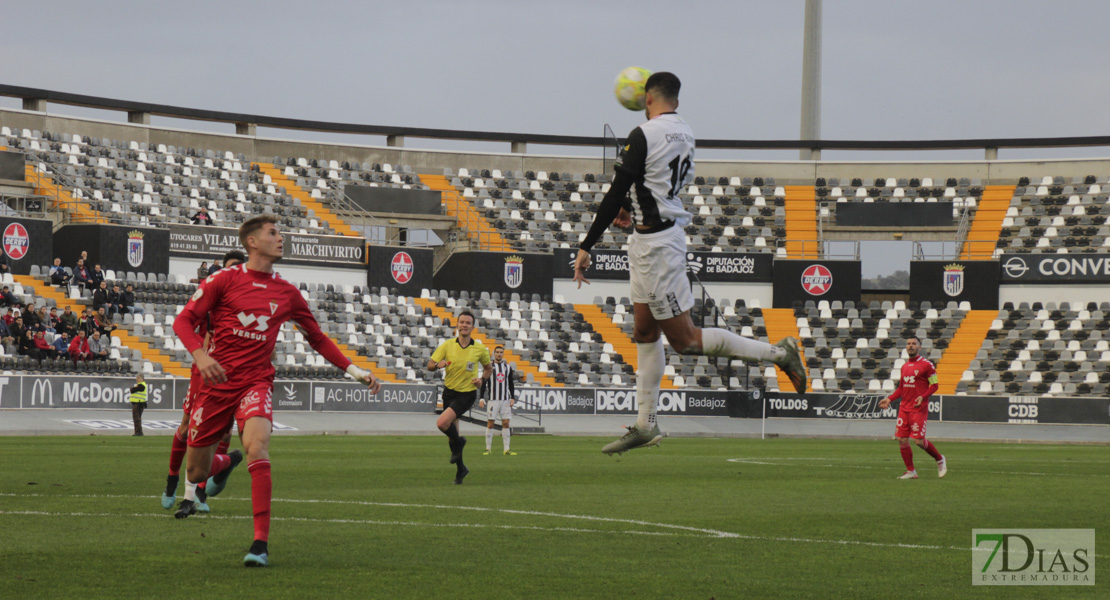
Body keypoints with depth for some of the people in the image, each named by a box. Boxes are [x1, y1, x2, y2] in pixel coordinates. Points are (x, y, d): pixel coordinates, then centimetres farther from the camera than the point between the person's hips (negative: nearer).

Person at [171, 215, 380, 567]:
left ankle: (261, 543, -28)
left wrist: (354, 371, 15)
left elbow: (317, 338, 21)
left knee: (257, 447, -30)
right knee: (196, 470, 8)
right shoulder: (225, 280, 0)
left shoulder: (287, 293, 9)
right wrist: (199, 354, -23)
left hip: (256, 382, 0)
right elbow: (184, 320, -3)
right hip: (217, 380, 0)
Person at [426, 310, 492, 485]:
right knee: (452, 435, 9)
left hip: (467, 394, -3)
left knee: (442, 423, -26)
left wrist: (482, 379, -8)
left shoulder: (480, 349, -5)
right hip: (449, 391, 3)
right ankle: (460, 469, 28)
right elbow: (430, 365, -3)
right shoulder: (447, 345, -3)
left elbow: (488, 368, 12)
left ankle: (458, 442, 5)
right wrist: (438, 364, -25)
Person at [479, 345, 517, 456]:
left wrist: (512, 398, 7)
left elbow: (511, 384, 15)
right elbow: (483, 383, 1)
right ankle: (488, 448, 4)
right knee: (490, 424, -3)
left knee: (506, 423, 0)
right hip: (493, 400, -3)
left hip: (505, 400, 3)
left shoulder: (508, 367, 11)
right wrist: (481, 398, -5)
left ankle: (506, 449, 1)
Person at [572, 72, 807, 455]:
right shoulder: (684, 135, 7)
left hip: (655, 243, -9)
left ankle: (777, 353, -3)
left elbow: (616, 193, -18)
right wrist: (632, 209, 29)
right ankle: (645, 425, 16)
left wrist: (586, 247, -14)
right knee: (645, 334, 13)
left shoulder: (644, 135, -18)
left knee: (684, 339, -4)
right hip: (649, 240, 9)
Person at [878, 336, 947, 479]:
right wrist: (889, 399, 11)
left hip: (919, 409, -6)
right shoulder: (904, 366, 15)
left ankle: (940, 459, 15)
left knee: (918, 440, -10)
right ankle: (910, 471, 10)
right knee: (901, 439, 0)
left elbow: (934, 385, -5)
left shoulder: (926, 365, -5)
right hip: (904, 407, 7)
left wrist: (923, 397, -19)